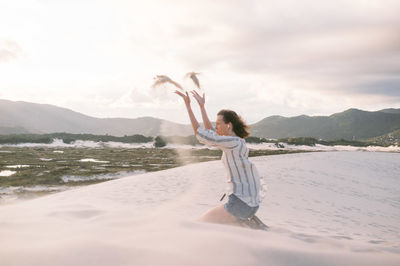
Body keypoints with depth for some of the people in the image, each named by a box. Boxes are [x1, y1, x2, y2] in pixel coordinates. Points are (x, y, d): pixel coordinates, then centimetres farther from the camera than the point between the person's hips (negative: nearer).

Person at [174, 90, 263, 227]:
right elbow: (210, 132, 23)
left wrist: (188, 105, -14)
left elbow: (201, 135, -18)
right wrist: (202, 106, 24)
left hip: (241, 203, -10)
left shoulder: (234, 142, -16)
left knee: (202, 224, -1)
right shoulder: (234, 141, 11)